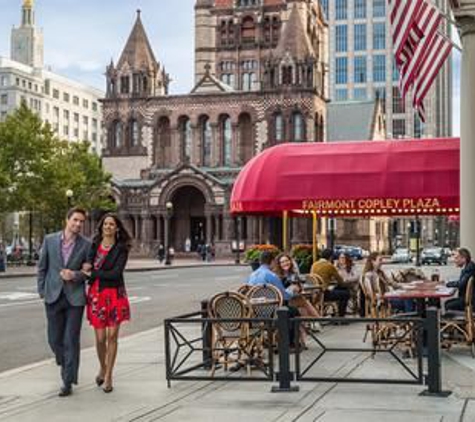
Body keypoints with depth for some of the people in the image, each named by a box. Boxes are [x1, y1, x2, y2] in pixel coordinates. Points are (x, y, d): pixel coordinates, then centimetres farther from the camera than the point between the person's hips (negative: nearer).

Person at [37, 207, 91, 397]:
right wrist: (42, 291, 6)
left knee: (71, 340, -3)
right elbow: (42, 267, 9)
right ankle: (65, 364, 37)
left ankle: (68, 381, 6)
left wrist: (75, 275, -15)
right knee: (55, 339, 8)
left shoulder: (86, 245, -2)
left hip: (75, 297, -2)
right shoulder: (50, 240, 2)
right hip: (53, 296, 2)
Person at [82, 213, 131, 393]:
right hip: (96, 294, 2)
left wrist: (92, 273, -9)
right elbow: (87, 268, 7)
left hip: (115, 295, -2)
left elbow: (116, 273, -13)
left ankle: (108, 377, 10)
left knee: (112, 336, -1)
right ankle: (103, 368, 29)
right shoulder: (94, 244, 8)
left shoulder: (121, 249, -3)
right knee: (100, 337, 2)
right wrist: (87, 265, -16)